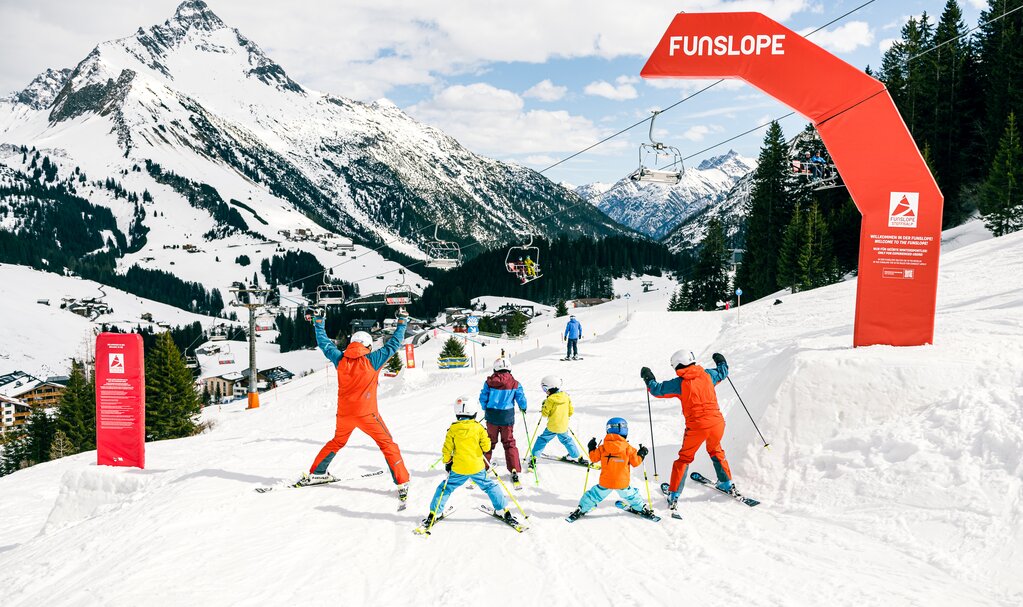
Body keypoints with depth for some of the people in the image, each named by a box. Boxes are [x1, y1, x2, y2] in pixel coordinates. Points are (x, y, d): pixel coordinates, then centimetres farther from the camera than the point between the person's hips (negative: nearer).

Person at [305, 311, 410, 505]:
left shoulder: (340, 359, 1)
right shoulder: (371, 360, -10)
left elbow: (324, 344, 14)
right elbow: (393, 344, -6)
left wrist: (318, 323, 25)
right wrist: (402, 324, 5)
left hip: (344, 413, 5)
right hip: (367, 414, -5)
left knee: (337, 442, 29)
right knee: (388, 445, 3)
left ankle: (315, 473, 35)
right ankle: (402, 483, -2)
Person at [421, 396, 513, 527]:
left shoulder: (453, 429, -4)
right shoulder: (478, 428, -5)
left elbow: (447, 449, -2)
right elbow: (486, 447, -4)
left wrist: (447, 462, 13)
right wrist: (485, 438, 16)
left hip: (458, 469, 0)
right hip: (477, 467, 0)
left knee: (446, 488, 14)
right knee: (489, 486, 17)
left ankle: (433, 514, 11)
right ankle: (503, 510, 19)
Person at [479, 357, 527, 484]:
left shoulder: (489, 382, -5)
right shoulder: (515, 384, -7)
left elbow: (483, 398, -2)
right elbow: (521, 399, -5)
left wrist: (486, 409, 17)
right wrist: (523, 408, 17)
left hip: (492, 416, 1)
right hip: (507, 417, -1)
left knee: (489, 442, 18)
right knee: (509, 443, 10)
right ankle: (514, 470, 4)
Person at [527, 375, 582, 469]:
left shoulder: (550, 400, -17)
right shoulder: (566, 397, -1)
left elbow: (545, 414, -12)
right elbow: (571, 412, 5)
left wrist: (543, 406, 4)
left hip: (552, 427, -5)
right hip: (564, 427, 5)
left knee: (542, 440, 8)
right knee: (567, 440, 25)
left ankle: (534, 457, 3)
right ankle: (576, 456, 31)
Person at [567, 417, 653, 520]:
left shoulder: (602, 448, -7)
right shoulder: (628, 448, -9)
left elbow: (594, 458, 4)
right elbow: (635, 462, -2)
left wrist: (591, 448, 22)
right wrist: (641, 454, 16)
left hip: (605, 482, 0)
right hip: (623, 483, 0)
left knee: (595, 495, 14)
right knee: (631, 495, 23)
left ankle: (581, 510, 19)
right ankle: (642, 508, 36)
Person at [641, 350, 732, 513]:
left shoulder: (679, 383, -5)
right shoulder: (707, 374, 5)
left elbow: (658, 390, 0)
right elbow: (722, 372, 25)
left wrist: (649, 379, 18)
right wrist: (721, 361, 45)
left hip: (696, 427, -4)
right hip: (717, 423, 4)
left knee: (684, 458, 13)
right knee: (715, 451, 32)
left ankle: (674, 495, 13)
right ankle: (727, 484, 39)